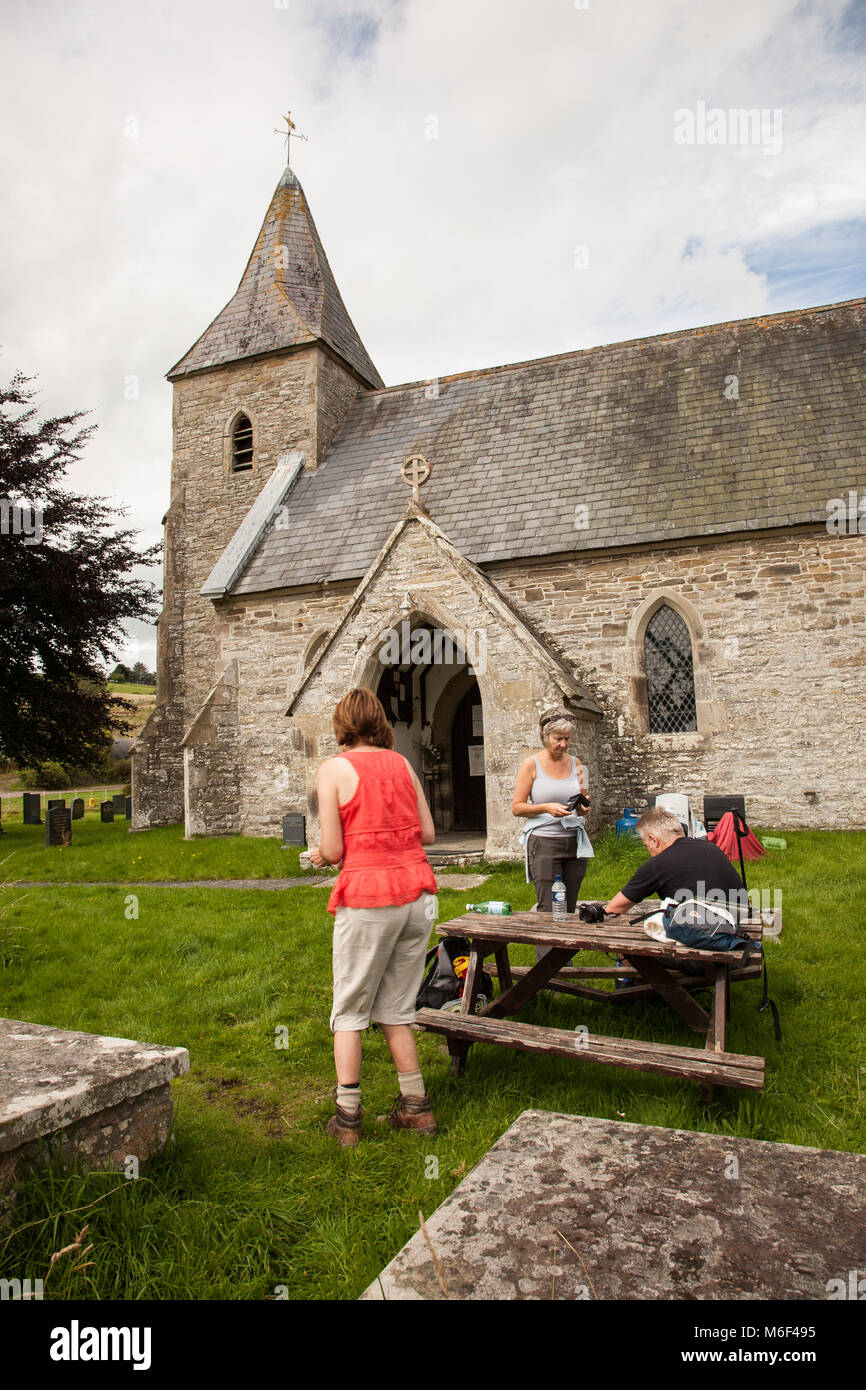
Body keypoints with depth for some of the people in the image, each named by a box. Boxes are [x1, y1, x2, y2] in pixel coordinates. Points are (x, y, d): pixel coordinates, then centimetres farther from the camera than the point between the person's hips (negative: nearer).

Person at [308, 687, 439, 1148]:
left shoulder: (334, 768, -3)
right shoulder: (401, 763, 10)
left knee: (349, 1011, 11)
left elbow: (332, 850, -7)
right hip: (417, 891, 5)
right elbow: (428, 834, 10)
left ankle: (347, 1117, 14)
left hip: (367, 896, -5)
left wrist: (320, 854, 15)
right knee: (396, 1010, 18)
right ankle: (416, 1106, 23)